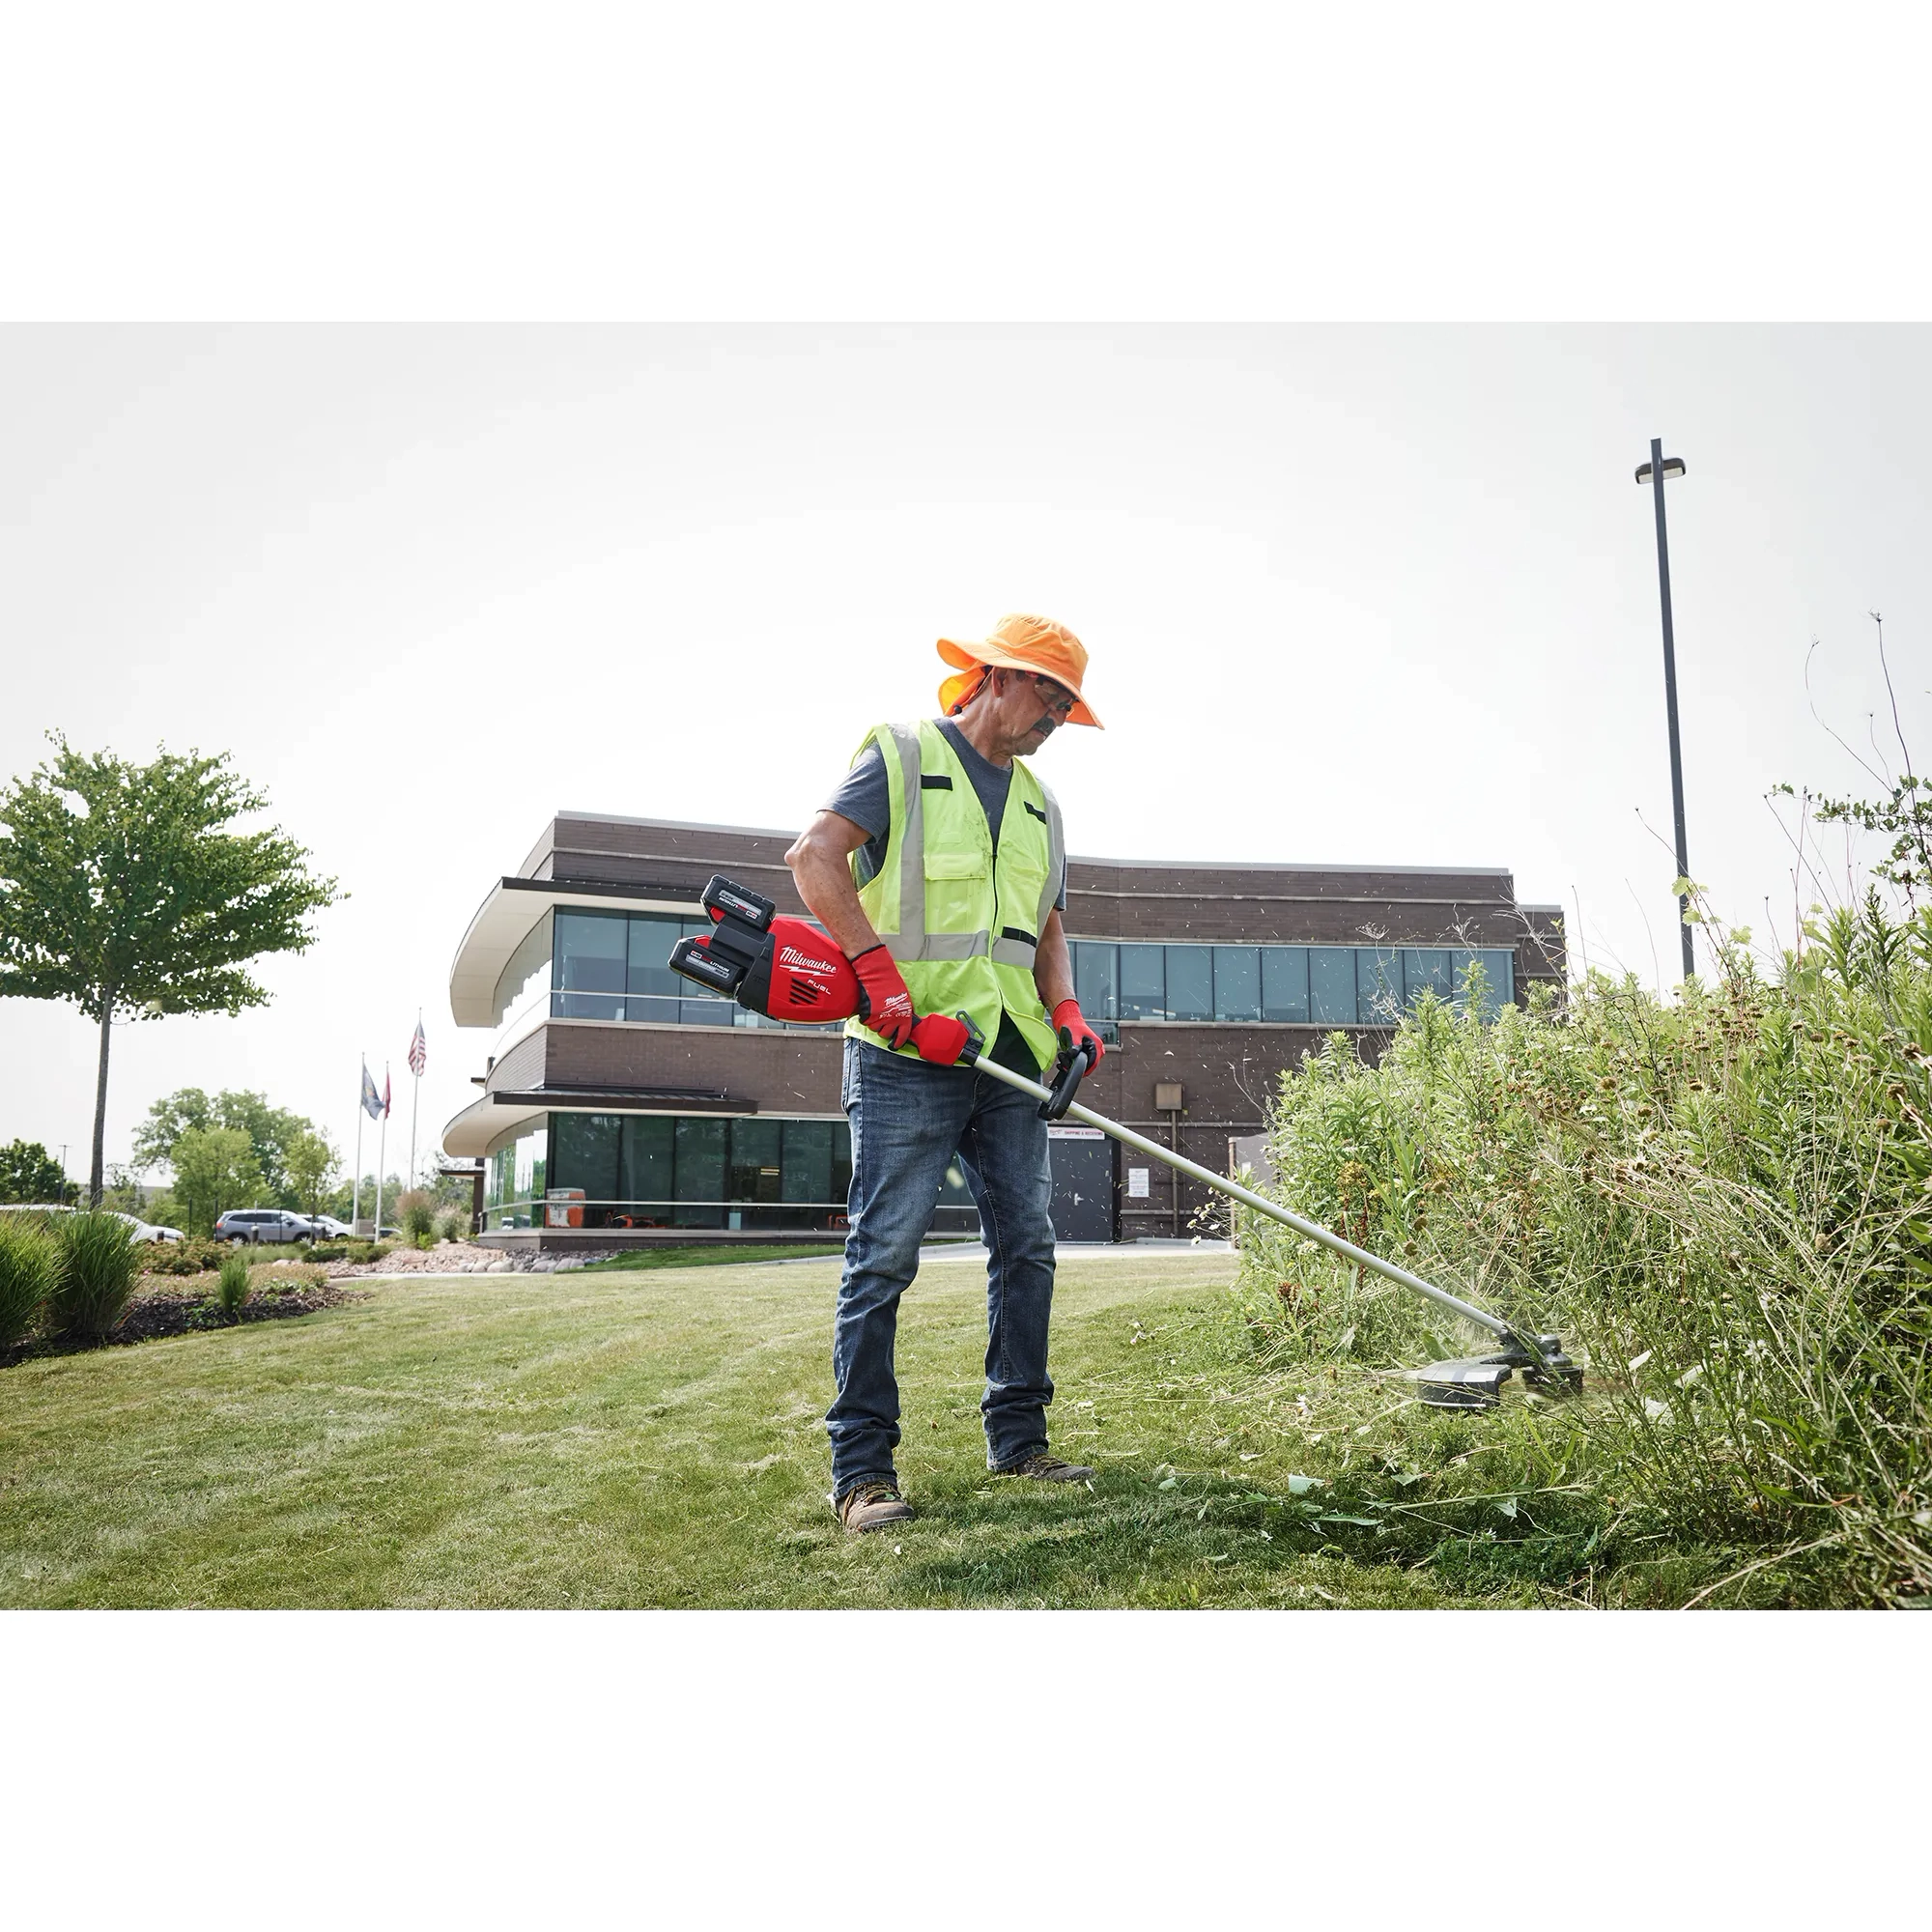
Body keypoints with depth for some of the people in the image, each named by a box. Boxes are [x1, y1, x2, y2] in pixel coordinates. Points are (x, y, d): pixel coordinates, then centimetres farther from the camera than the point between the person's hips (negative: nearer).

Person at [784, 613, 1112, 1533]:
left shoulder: (1038, 804, 22)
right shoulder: (901, 754, 1)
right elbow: (814, 854, -13)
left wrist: (1064, 1010, 5)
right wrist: (877, 967, -23)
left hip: (1008, 1054, 7)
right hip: (907, 1050, -7)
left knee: (1026, 1245, 8)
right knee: (884, 1253, -6)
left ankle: (1017, 1439, 20)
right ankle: (861, 1468, 0)